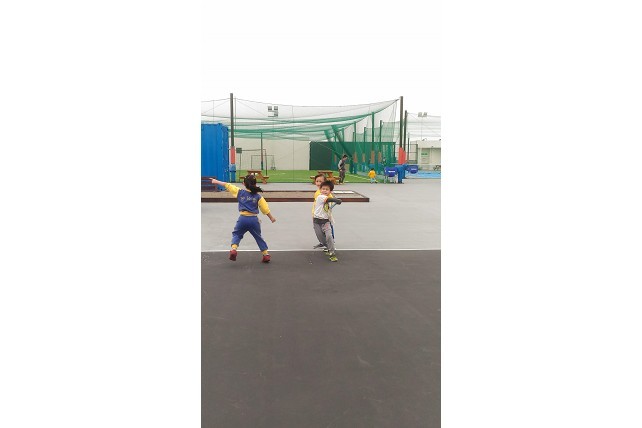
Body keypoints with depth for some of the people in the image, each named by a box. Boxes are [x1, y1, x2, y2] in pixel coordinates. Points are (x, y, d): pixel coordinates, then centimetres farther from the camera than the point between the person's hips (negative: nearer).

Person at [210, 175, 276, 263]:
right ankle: (266, 255, 17)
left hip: (243, 218, 0)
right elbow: (265, 209, 0)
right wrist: (271, 217, 13)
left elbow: (227, 185, 13)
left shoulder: (240, 192, 4)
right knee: (258, 237, 16)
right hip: (254, 219, 0)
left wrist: (216, 181, 25)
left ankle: (233, 249, -4)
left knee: (236, 234, 20)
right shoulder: (258, 196, 0)